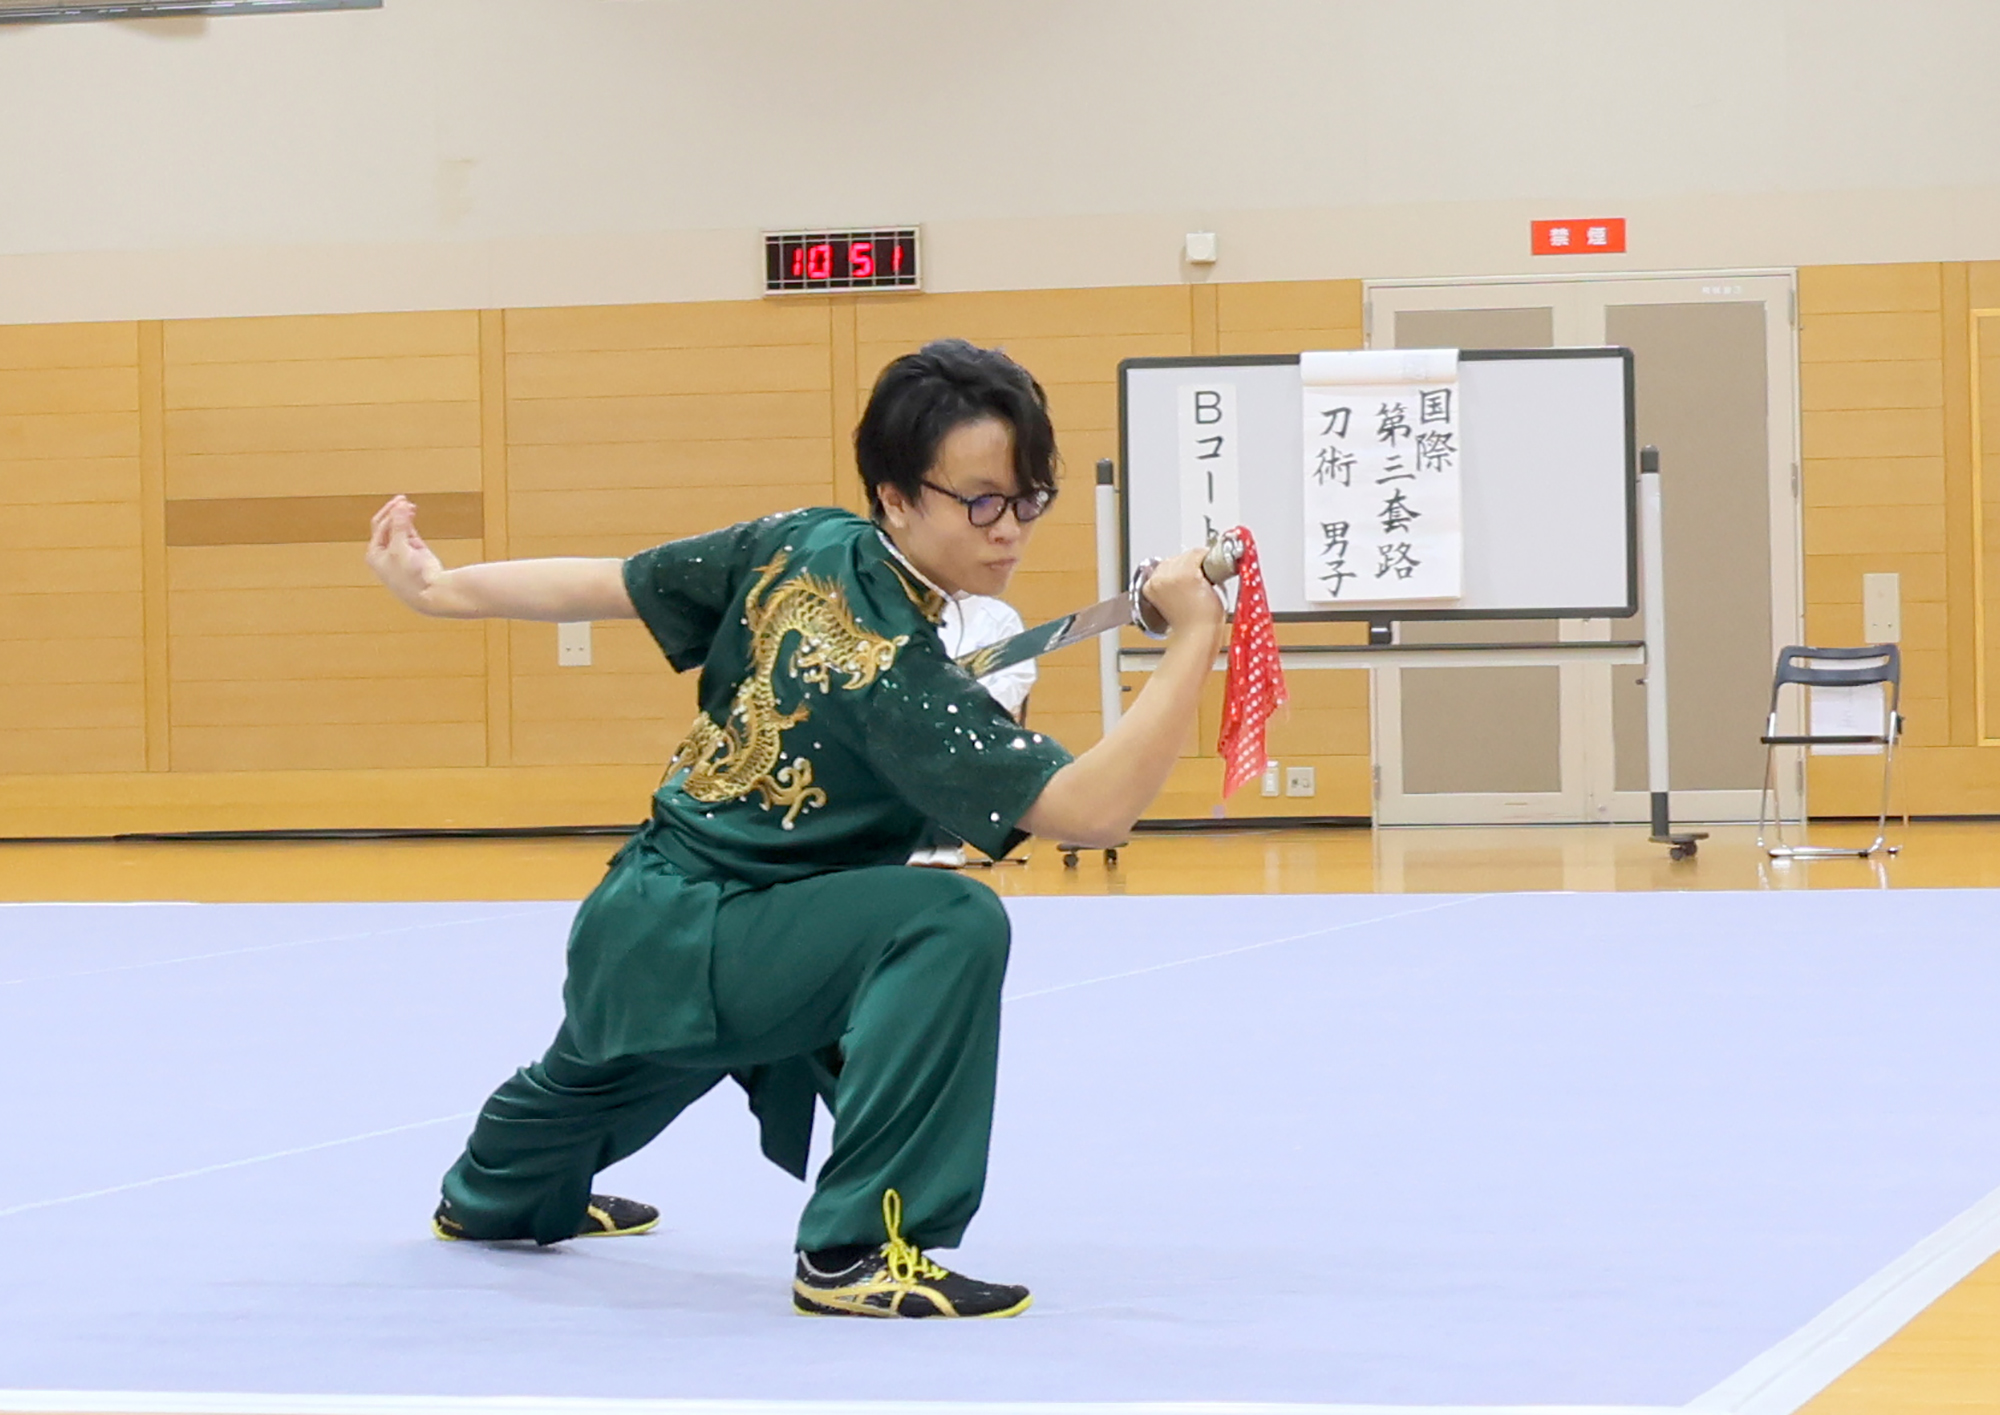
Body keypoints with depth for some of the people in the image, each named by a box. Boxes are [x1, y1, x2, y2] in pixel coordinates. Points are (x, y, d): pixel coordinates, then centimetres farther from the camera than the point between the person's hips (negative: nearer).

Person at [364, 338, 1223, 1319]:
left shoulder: (800, 548, -6)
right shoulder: (901, 676, -27)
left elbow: (606, 585, 1)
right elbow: (1092, 808, -35)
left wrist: (440, 590, 12)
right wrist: (1194, 640, -36)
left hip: (628, 929, 9)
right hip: (695, 949, -9)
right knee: (949, 925, -29)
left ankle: (492, 1194, 76)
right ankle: (855, 1251, -26)